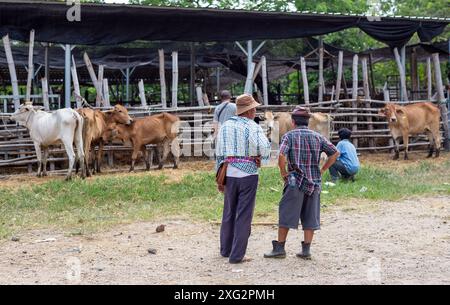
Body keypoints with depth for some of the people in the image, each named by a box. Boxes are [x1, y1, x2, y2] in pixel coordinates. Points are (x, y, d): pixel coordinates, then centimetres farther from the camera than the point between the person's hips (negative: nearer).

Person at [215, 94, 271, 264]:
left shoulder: (225, 126, 8)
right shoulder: (253, 127, -9)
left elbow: (219, 154, 11)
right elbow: (265, 148, -23)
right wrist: (260, 157, 0)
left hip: (229, 173, 5)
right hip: (248, 174, -5)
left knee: (229, 212, 19)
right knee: (244, 215, 1)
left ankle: (226, 249, 30)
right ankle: (236, 255, 2)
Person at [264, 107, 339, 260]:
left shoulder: (289, 136, -5)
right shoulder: (318, 137, 7)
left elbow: (281, 156, -21)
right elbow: (335, 153, 5)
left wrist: (283, 173, -7)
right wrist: (321, 170, 9)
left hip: (295, 182, -3)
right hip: (314, 183, 4)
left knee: (286, 215, 4)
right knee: (310, 217, 9)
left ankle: (279, 248, 6)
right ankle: (306, 250, 10)